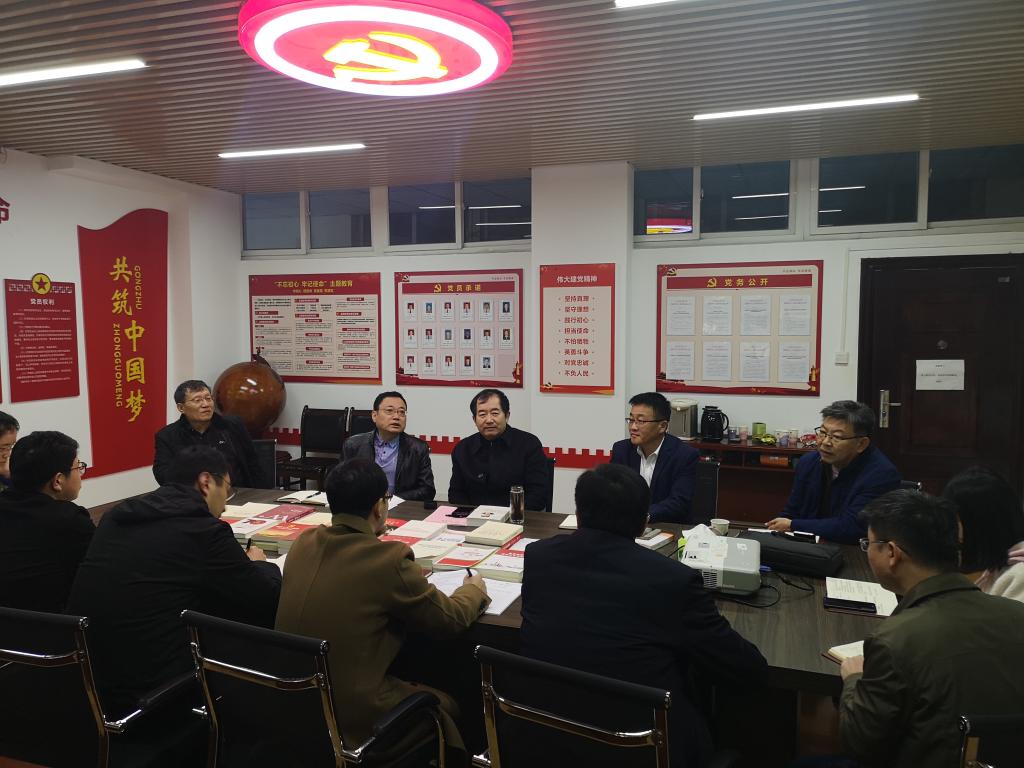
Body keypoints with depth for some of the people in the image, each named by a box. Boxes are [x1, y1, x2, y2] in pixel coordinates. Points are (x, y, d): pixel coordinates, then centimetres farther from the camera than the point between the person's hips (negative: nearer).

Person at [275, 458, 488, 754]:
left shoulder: (304, 543, -3)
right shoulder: (389, 560, -21)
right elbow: (451, 619, -7)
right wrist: (474, 590, 13)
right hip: (351, 712, -6)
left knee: (412, 687, 27)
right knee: (444, 704, 19)